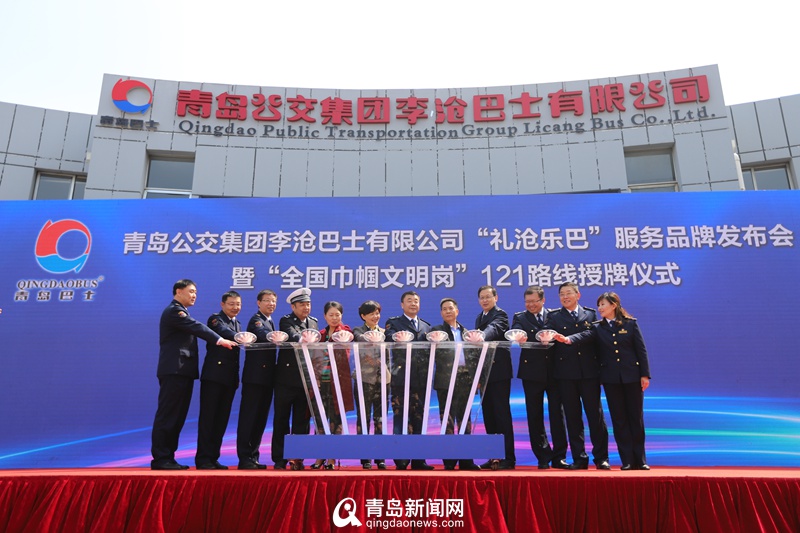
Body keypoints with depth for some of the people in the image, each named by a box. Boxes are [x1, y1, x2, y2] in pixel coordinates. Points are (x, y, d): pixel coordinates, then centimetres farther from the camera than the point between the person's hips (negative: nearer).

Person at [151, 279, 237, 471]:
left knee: (177, 417, 10)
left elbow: (195, 329, 15)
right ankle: (160, 458, 0)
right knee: (167, 416, -5)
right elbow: (197, 327, -19)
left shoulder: (180, 311, 24)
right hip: (174, 371, -10)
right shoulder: (174, 311, -9)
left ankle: (168, 457, 15)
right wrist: (219, 340, -25)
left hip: (182, 371, 10)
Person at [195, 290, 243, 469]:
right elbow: (225, 333, -24)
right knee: (208, 417, -2)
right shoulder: (215, 319, -3)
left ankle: (213, 457, 15)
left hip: (230, 377, 7)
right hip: (214, 375, -7)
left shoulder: (237, 324, 19)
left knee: (222, 418, 8)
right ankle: (203, 458, 4)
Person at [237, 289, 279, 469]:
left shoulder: (270, 322, 21)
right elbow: (265, 336, -28)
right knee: (249, 417, -3)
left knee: (261, 418, 11)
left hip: (267, 376, 8)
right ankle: (244, 458, 2)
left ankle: (253, 457, 18)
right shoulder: (256, 319, -7)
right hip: (255, 375, -8)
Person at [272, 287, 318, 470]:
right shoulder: (286, 321, -2)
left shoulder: (313, 322, 14)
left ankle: (297, 459, 16)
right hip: (287, 378, -4)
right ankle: (279, 459, 14)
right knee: (281, 420, 4)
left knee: (301, 421, 7)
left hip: (306, 379, 4)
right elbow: (293, 336, -22)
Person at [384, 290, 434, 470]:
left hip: (421, 379, 4)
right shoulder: (393, 323, 7)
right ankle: (401, 460, 3)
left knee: (418, 420, 7)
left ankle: (418, 459, 14)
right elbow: (391, 340, -12)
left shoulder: (426, 326, 20)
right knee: (400, 419, -2)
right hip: (401, 378, -4)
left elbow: (430, 350, 12)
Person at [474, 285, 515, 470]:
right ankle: (494, 456, 18)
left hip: (499, 371, -8)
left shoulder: (500, 315, -7)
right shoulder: (479, 317, 18)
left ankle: (509, 458, 2)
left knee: (502, 414, -5)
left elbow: (492, 330, -28)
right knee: (489, 414, 10)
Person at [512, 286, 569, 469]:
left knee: (557, 414, 5)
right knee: (535, 416, 5)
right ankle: (543, 457, 15)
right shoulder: (520, 317, 6)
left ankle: (559, 457, 15)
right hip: (532, 372, 0)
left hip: (554, 370, 0)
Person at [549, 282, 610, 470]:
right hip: (566, 372, 0)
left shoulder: (590, 314, 12)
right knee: (572, 416, 4)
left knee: (595, 414, 3)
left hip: (589, 371, 0)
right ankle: (579, 458, 13)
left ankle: (601, 457, 14)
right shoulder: (554, 317, 9)